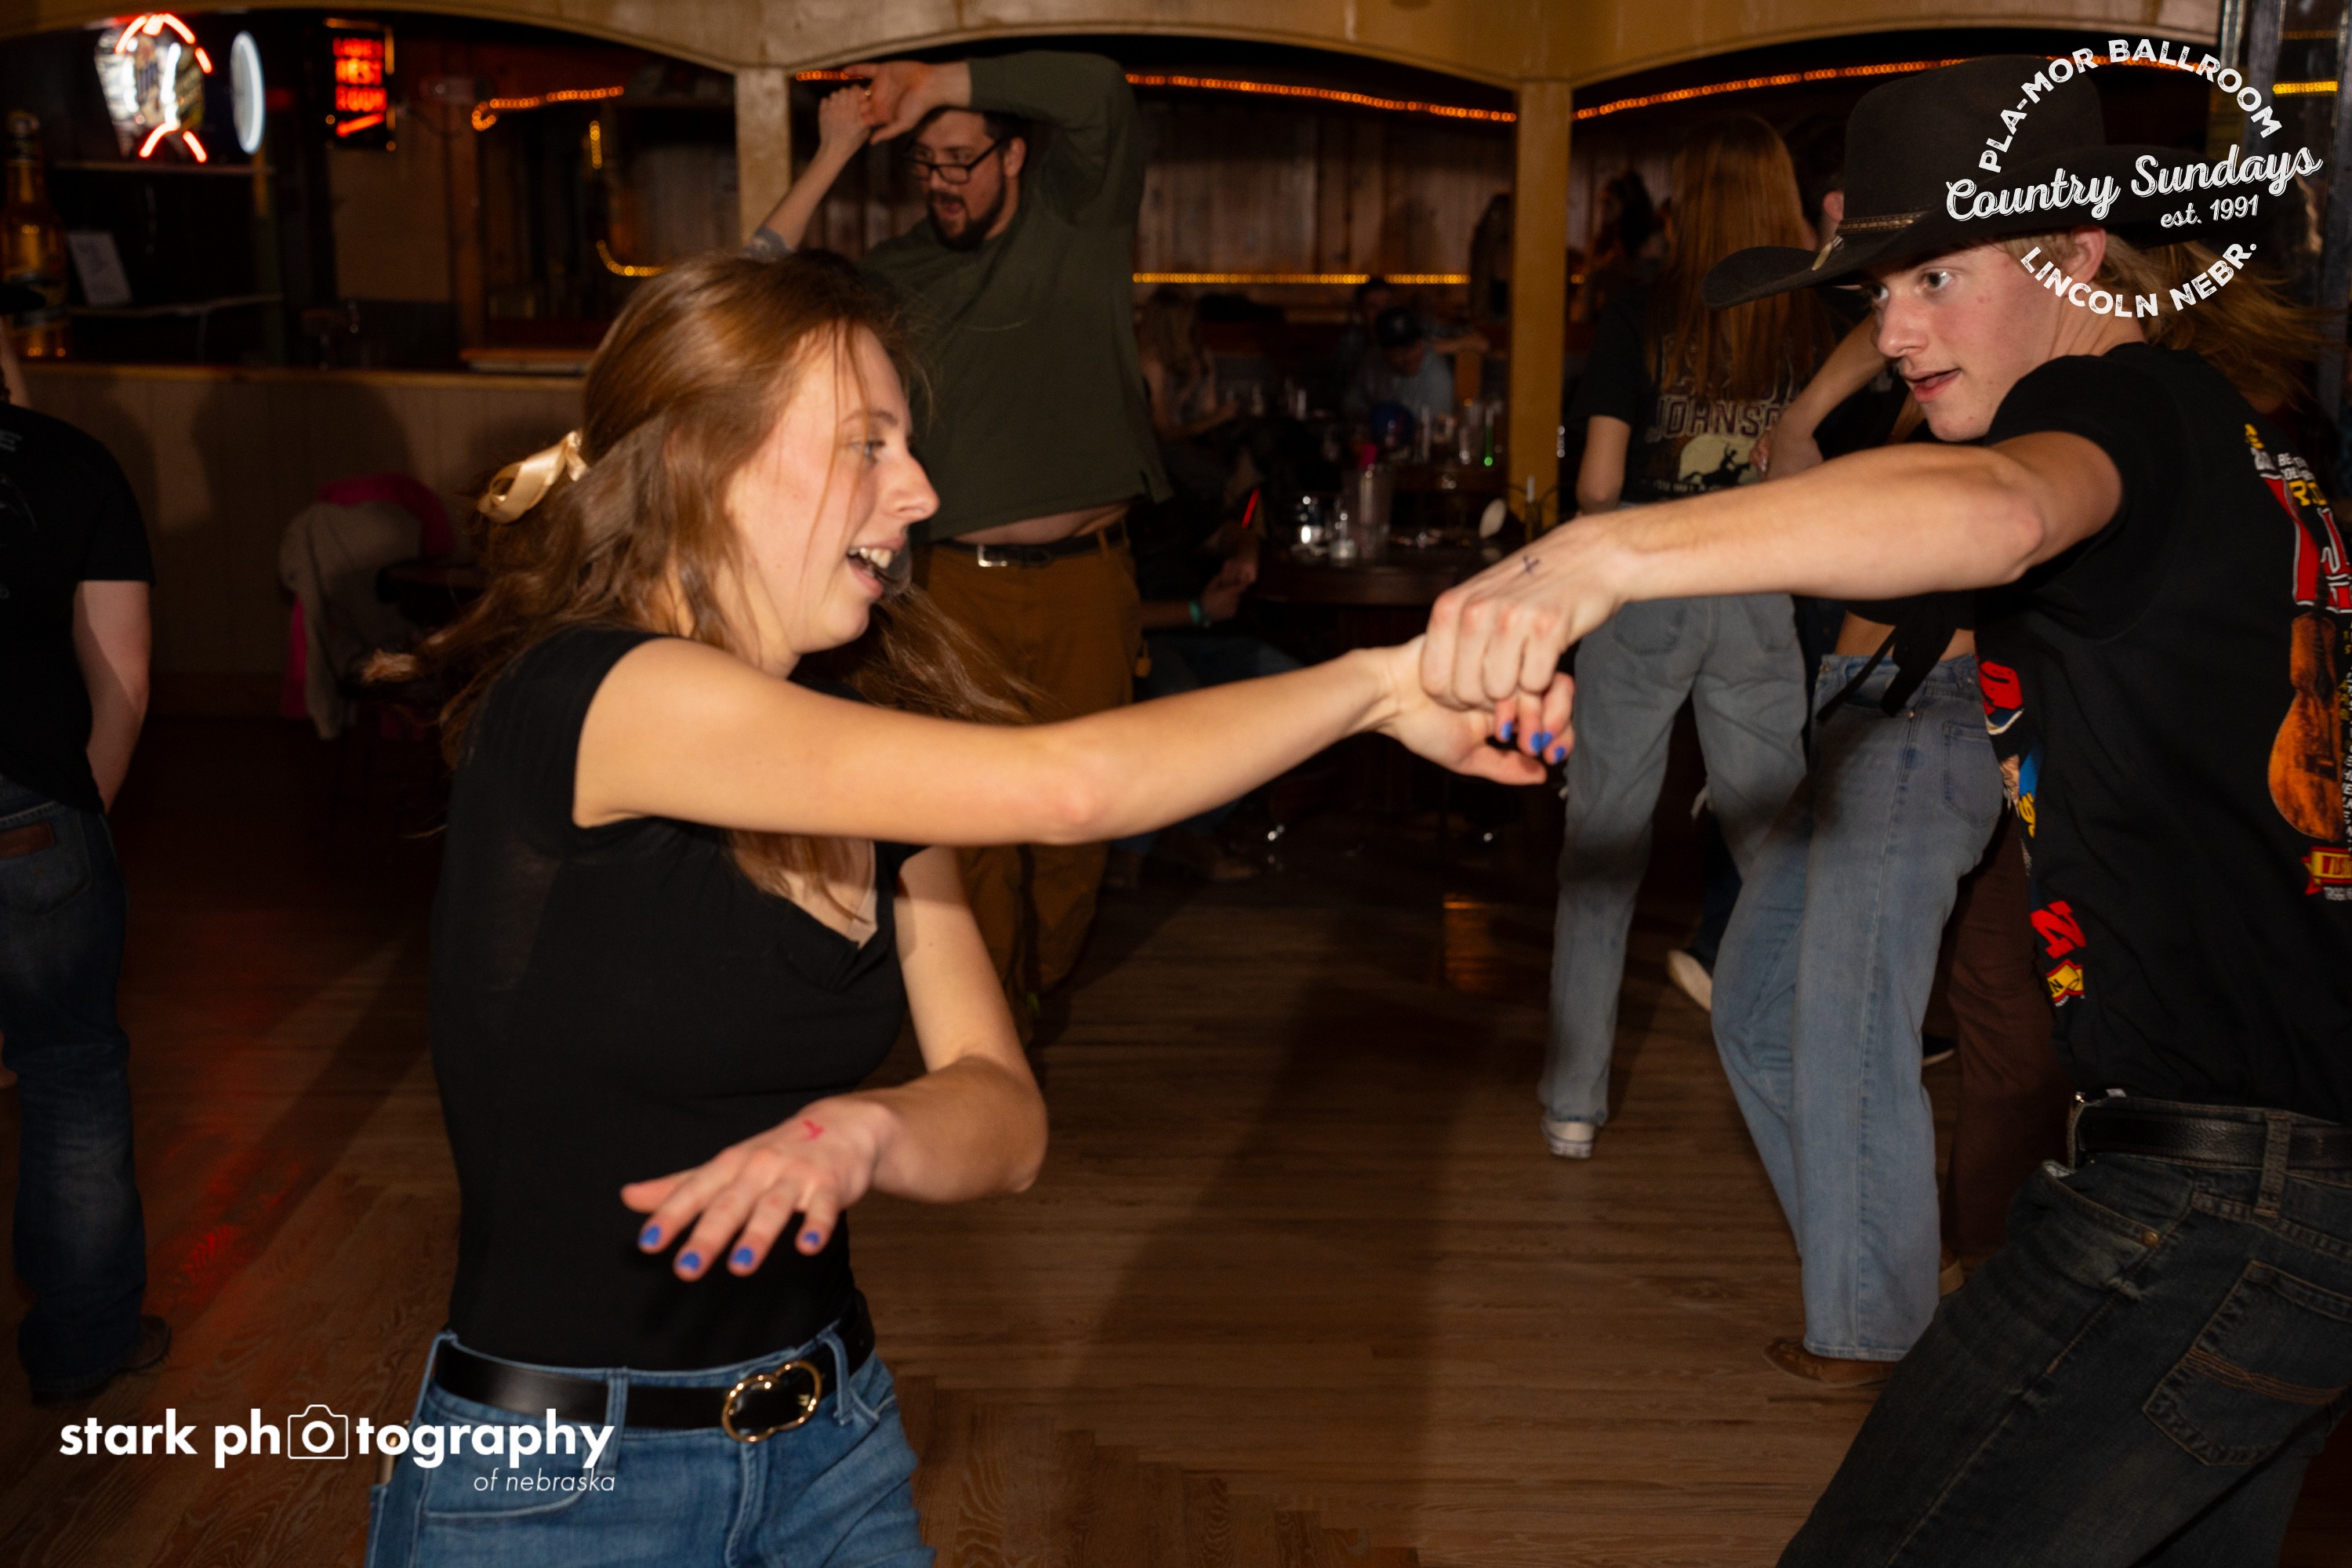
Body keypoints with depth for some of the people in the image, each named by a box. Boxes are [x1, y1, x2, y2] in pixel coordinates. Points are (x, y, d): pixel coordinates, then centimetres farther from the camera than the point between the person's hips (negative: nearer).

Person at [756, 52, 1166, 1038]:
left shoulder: (1076, 216, 7)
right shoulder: (897, 273, 11)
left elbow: (1101, 93, -10)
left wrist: (936, 84, -10)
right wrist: (832, 159, -1)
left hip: (1084, 582, 0)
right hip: (962, 584, 1)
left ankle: (1038, 988, 31)